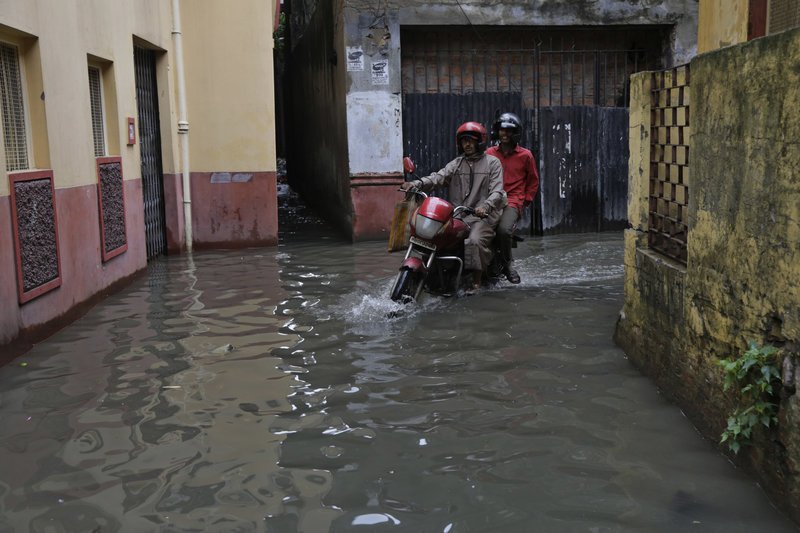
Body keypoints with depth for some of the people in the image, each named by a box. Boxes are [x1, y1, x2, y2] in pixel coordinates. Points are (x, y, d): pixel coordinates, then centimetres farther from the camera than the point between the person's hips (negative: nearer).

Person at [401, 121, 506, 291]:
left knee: (475, 240, -30)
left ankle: (476, 280, -17)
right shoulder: (457, 163, 17)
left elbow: (497, 191, -5)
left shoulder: (492, 162, 7)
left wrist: (485, 206, -27)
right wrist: (416, 184, -20)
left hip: (482, 215, -5)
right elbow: (439, 176, -1)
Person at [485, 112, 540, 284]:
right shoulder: (490, 153, 14)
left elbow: (533, 181, 17)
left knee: (504, 229, -31)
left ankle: (507, 264, -8)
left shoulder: (525, 155, 9)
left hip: (513, 201, -3)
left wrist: (526, 201, 7)